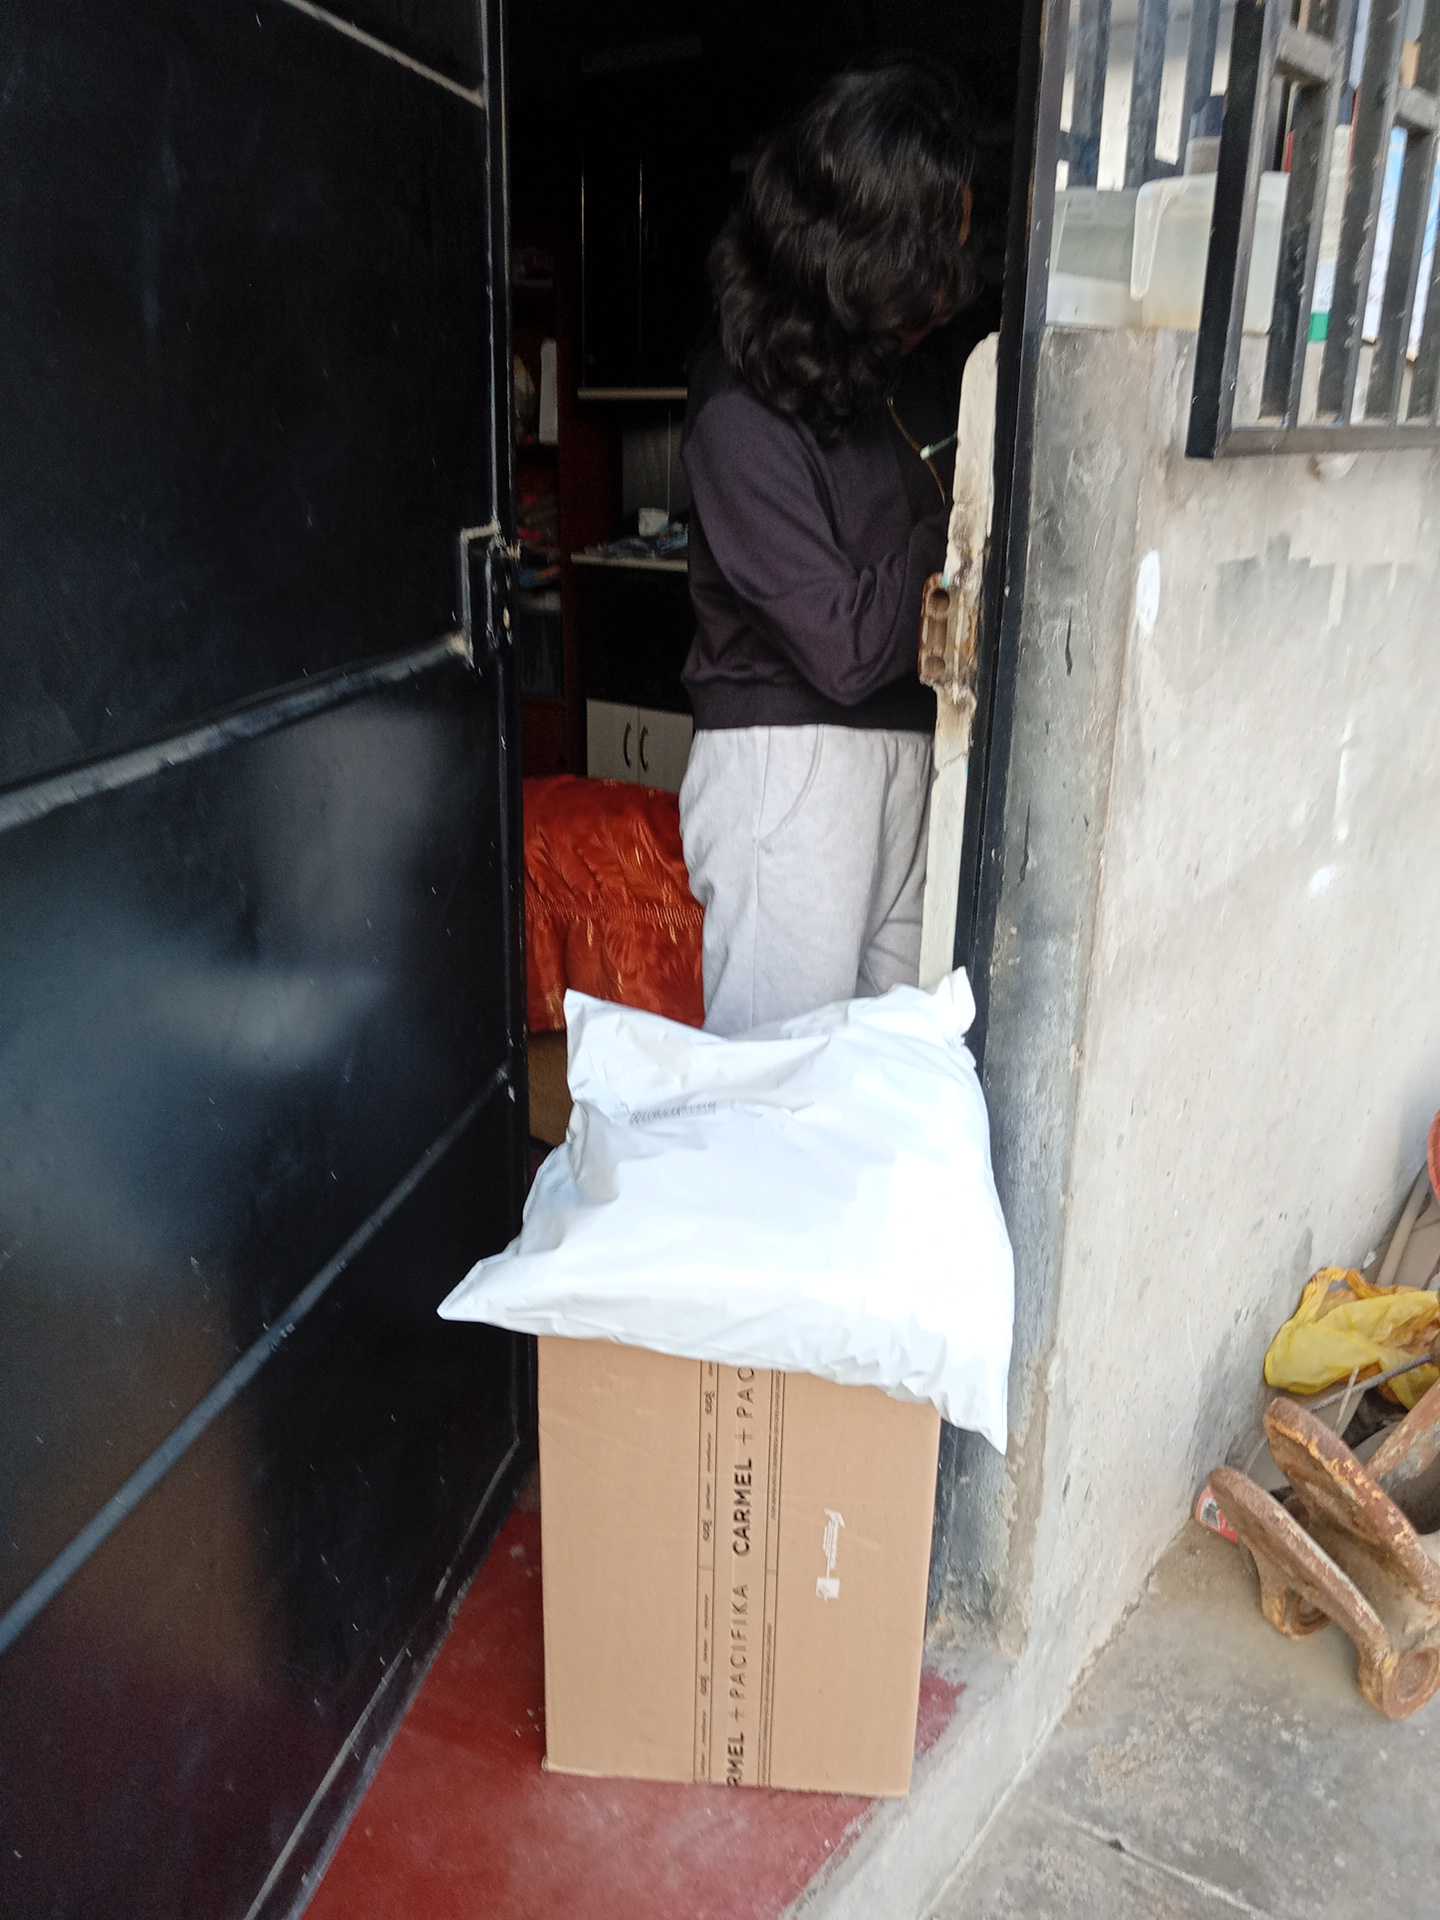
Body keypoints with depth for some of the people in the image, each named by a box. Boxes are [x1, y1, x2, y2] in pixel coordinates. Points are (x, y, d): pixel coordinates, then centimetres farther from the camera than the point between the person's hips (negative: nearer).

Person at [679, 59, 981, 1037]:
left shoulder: (914, 356, 6)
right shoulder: (743, 417, -16)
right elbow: (848, 646, -18)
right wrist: (956, 520, -9)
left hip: (905, 740, 7)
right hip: (791, 761, -7)